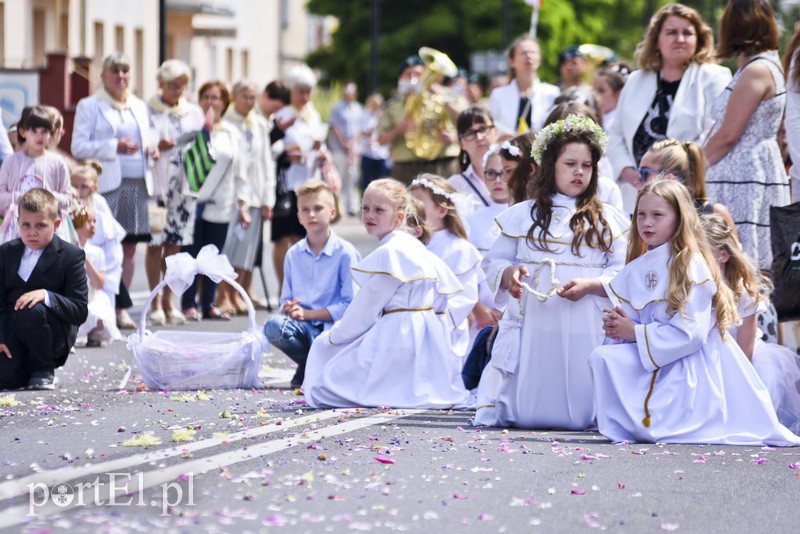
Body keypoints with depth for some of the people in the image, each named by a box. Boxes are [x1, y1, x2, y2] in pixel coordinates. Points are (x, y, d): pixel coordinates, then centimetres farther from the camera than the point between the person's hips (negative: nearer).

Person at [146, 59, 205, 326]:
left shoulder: (193, 112, 14)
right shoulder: (148, 110, 1)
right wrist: (156, 147, -17)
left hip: (183, 186, 4)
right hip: (156, 183, -3)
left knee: (175, 244, 5)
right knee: (155, 244, -2)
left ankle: (168, 301, 13)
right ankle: (155, 303, 4)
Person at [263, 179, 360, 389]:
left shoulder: (345, 253, -4)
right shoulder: (293, 254, 12)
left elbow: (350, 304, -10)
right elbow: (286, 299, 16)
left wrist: (307, 313, -15)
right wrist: (288, 309, -10)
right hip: (303, 325, 5)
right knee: (273, 326, -31)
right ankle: (307, 366, -3)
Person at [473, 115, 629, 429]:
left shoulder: (607, 219, 10)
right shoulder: (523, 215, 12)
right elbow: (494, 263, 12)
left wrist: (589, 285, -15)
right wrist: (509, 274, -10)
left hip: (585, 331, 0)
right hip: (532, 329, 0)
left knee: (577, 415, -5)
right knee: (524, 415, -4)